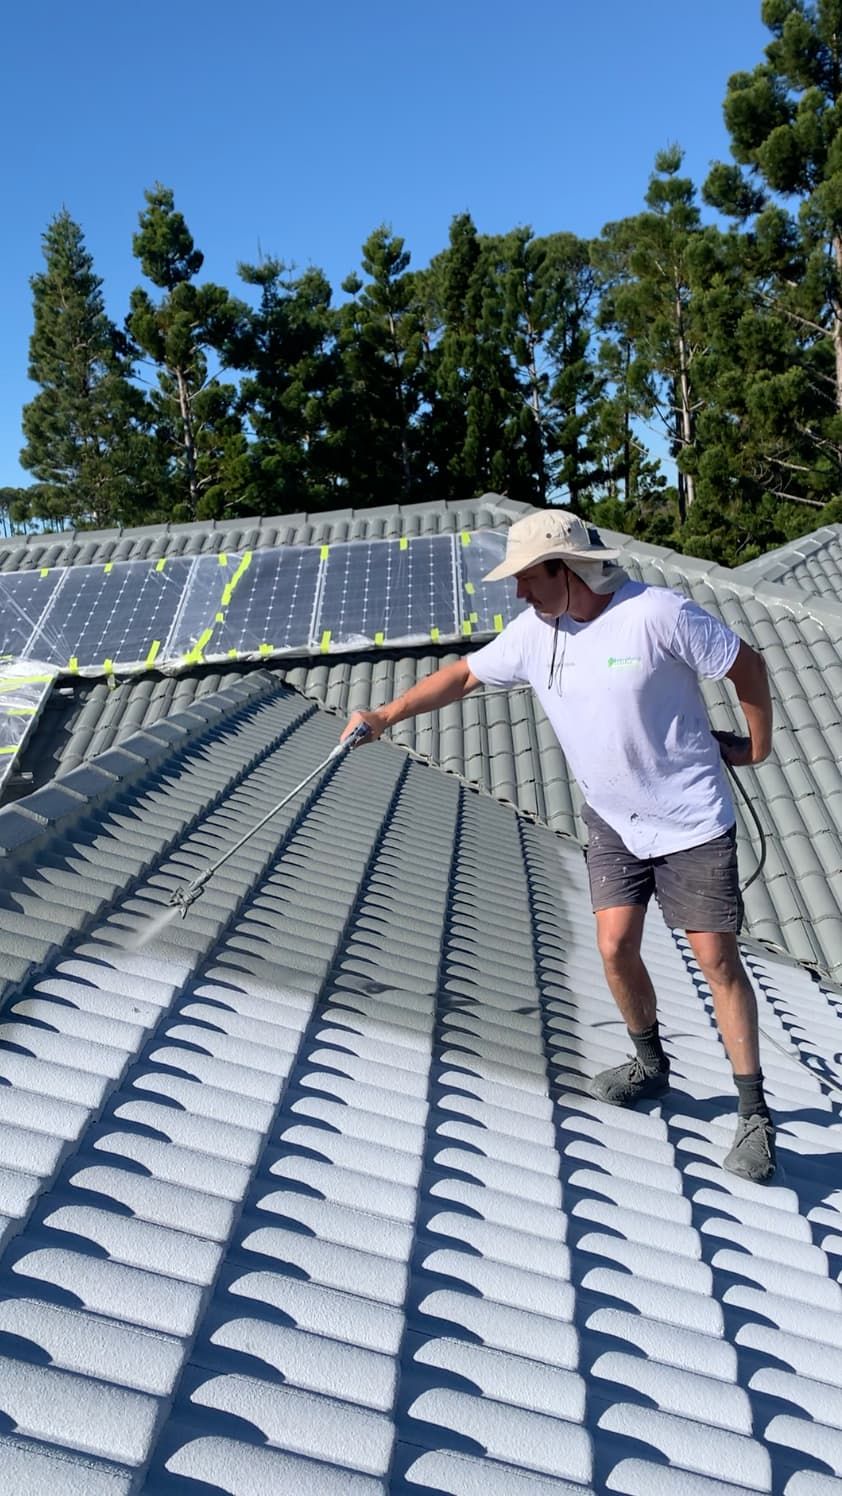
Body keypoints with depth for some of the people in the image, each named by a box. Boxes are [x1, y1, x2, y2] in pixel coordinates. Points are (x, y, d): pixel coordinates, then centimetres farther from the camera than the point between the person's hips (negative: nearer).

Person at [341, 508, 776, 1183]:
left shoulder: (657, 613, -22)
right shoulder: (535, 630, -3)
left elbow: (746, 662, -10)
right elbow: (465, 673, 6)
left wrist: (757, 744, 1)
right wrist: (385, 716, 0)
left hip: (690, 820, -5)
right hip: (613, 821, 5)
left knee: (716, 957, -1)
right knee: (616, 945, 1)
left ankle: (755, 1112, 12)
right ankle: (650, 1064, 28)